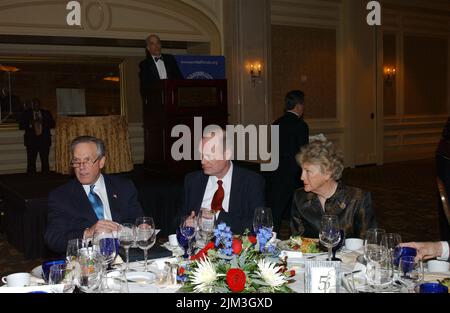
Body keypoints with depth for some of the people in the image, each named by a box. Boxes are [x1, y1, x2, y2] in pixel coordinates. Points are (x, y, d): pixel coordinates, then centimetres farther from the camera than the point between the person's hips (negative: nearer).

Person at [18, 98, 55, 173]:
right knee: (31, 161, -6)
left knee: (45, 161, -2)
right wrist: (30, 124, -14)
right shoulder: (26, 114, 8)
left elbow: (52, 124, 6)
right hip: (31, 140, -1)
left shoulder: (46, 113, 12)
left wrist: (43, 123, -10)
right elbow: (21, 126, 3)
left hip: (44, 140, 1)